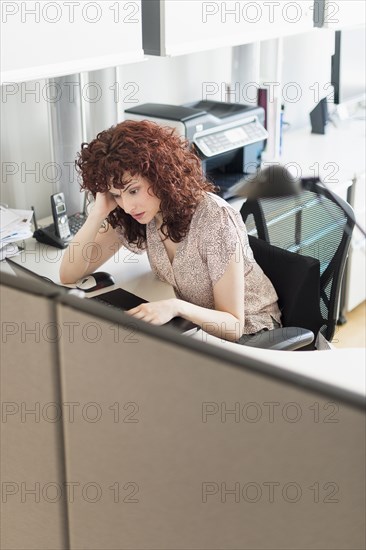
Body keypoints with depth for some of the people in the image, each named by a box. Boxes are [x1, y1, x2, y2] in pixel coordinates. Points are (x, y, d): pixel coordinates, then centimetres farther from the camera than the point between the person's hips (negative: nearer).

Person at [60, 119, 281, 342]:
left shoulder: (214, 219, -28)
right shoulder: (128, 218, -11)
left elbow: (232, 327, -25)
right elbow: (69, 275, -12)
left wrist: (175, 307, -43)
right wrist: (99, 213, -24)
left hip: (246, 332, -4)